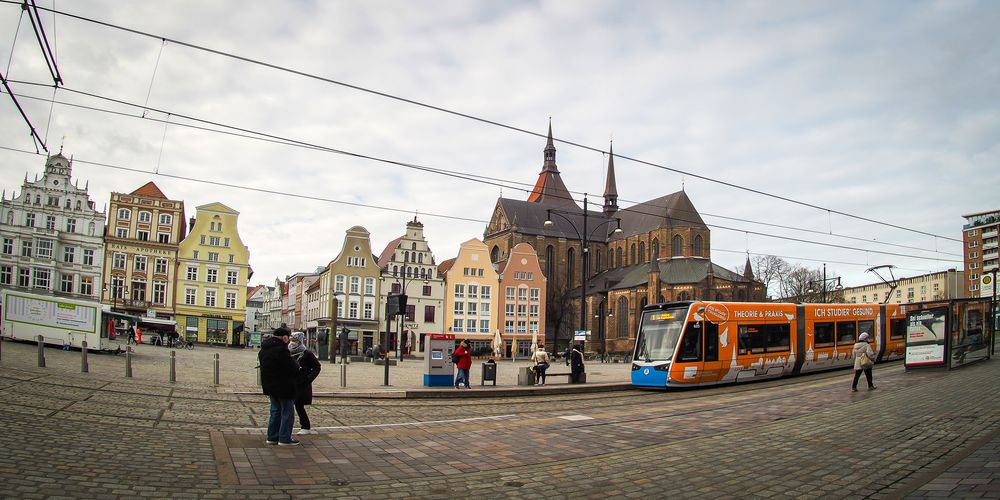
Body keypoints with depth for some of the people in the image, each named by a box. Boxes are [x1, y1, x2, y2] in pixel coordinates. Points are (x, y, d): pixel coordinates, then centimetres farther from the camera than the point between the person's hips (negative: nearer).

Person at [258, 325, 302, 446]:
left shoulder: (263, 350, 8)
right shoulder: (281, 350, -23)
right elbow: (293, 368, -22)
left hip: (270, 385, 9)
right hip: (283, 386, -9)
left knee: (275, 411, 19)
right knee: (287, 412, 2)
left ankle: (272, 437, 23)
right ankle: (284, 439, 4)